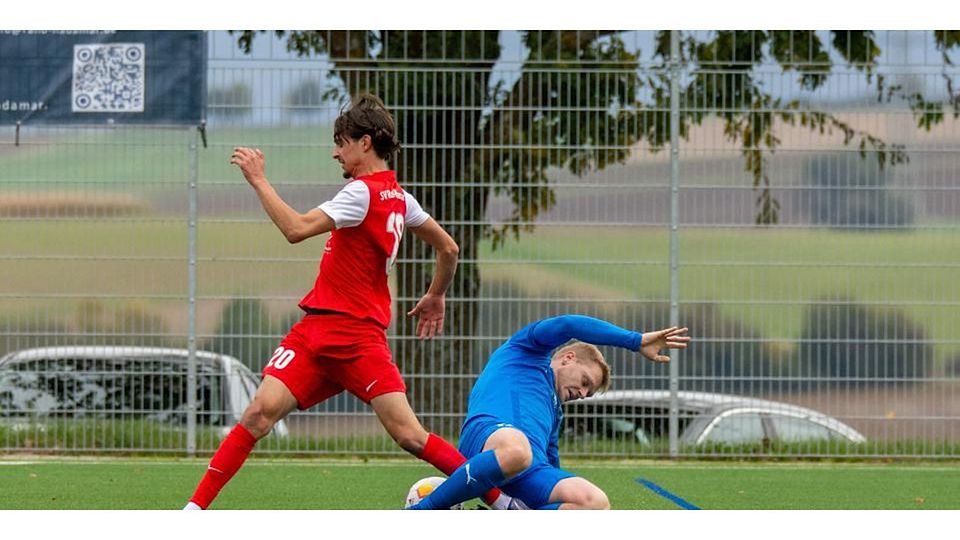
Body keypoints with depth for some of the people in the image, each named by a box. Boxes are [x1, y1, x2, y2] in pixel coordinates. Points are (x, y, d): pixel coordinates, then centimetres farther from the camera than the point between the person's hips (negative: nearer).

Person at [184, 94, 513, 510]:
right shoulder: (397, 196, 13)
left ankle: (502, 501, -1)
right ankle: (194, 511, -12)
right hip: (315, 331, 9)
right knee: (261, 412, -7)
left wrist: (258, 180, -15)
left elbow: (296, 229, -23)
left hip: (357, 338, -9)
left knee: (409, 435, -12)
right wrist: (436, 296, 36)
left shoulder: (363, 192, -14)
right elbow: (448, 248, 21)